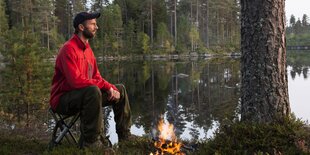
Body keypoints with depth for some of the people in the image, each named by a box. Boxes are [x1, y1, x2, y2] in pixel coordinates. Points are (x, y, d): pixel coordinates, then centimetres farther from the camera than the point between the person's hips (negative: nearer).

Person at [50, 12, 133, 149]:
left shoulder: (87, 49, 9)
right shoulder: (69, 49, -19)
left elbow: (96, 77, 9)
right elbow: (76, 81, -29)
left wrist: (112, 88, -10)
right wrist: (106, 85, -23)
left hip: (84, 95, 9)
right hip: (63, 99, -9)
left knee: (120, 89, 6)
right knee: (93, 90, -37)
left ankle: (125, 136, 12)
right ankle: (90, 142, -28)